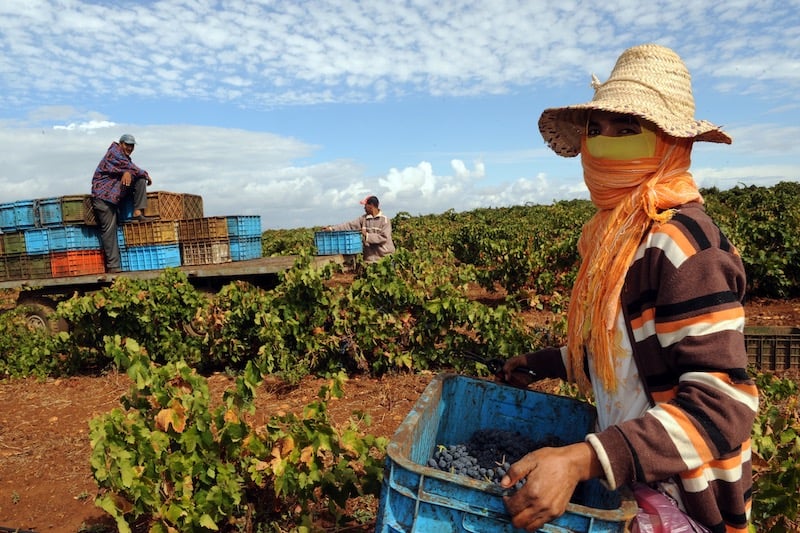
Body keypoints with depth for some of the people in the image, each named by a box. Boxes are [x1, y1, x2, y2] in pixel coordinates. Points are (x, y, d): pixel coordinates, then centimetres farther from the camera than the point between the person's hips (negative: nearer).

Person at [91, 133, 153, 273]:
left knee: (140, 179, -5)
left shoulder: (125, 157, 17)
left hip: (116, 193, 8)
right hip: (103, 196, -8)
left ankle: (138, 212, -11)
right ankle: (113, 266, -8)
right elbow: (132, 169, -13)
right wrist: (147, 175, 2)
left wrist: (128, 173, -23)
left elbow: (130, 170, 0)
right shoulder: (114, 153, -8)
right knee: (109, 230, -9)